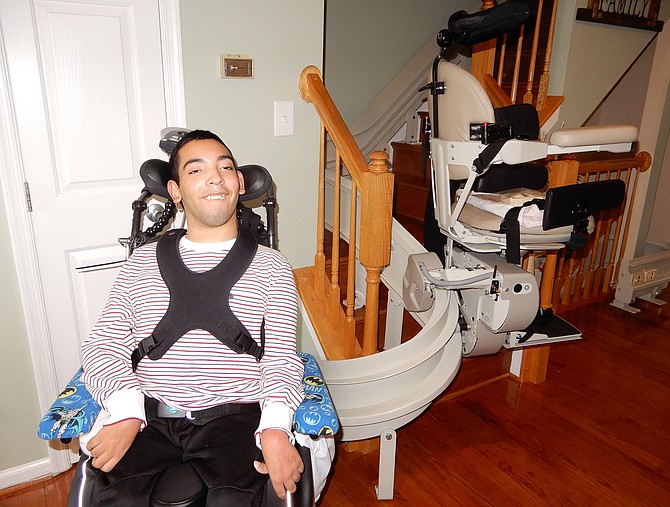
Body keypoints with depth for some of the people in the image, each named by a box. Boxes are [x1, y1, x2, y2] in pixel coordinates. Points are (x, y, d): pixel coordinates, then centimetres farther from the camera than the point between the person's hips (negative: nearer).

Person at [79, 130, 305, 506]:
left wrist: (275, 427, -18)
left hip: (233, 416, -1)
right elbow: (104, 344, 7)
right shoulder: (143, 262, 14)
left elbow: (281, 359, 0)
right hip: (145, 416, 2)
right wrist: (126, 410, -12)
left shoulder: (269, 266, 8)